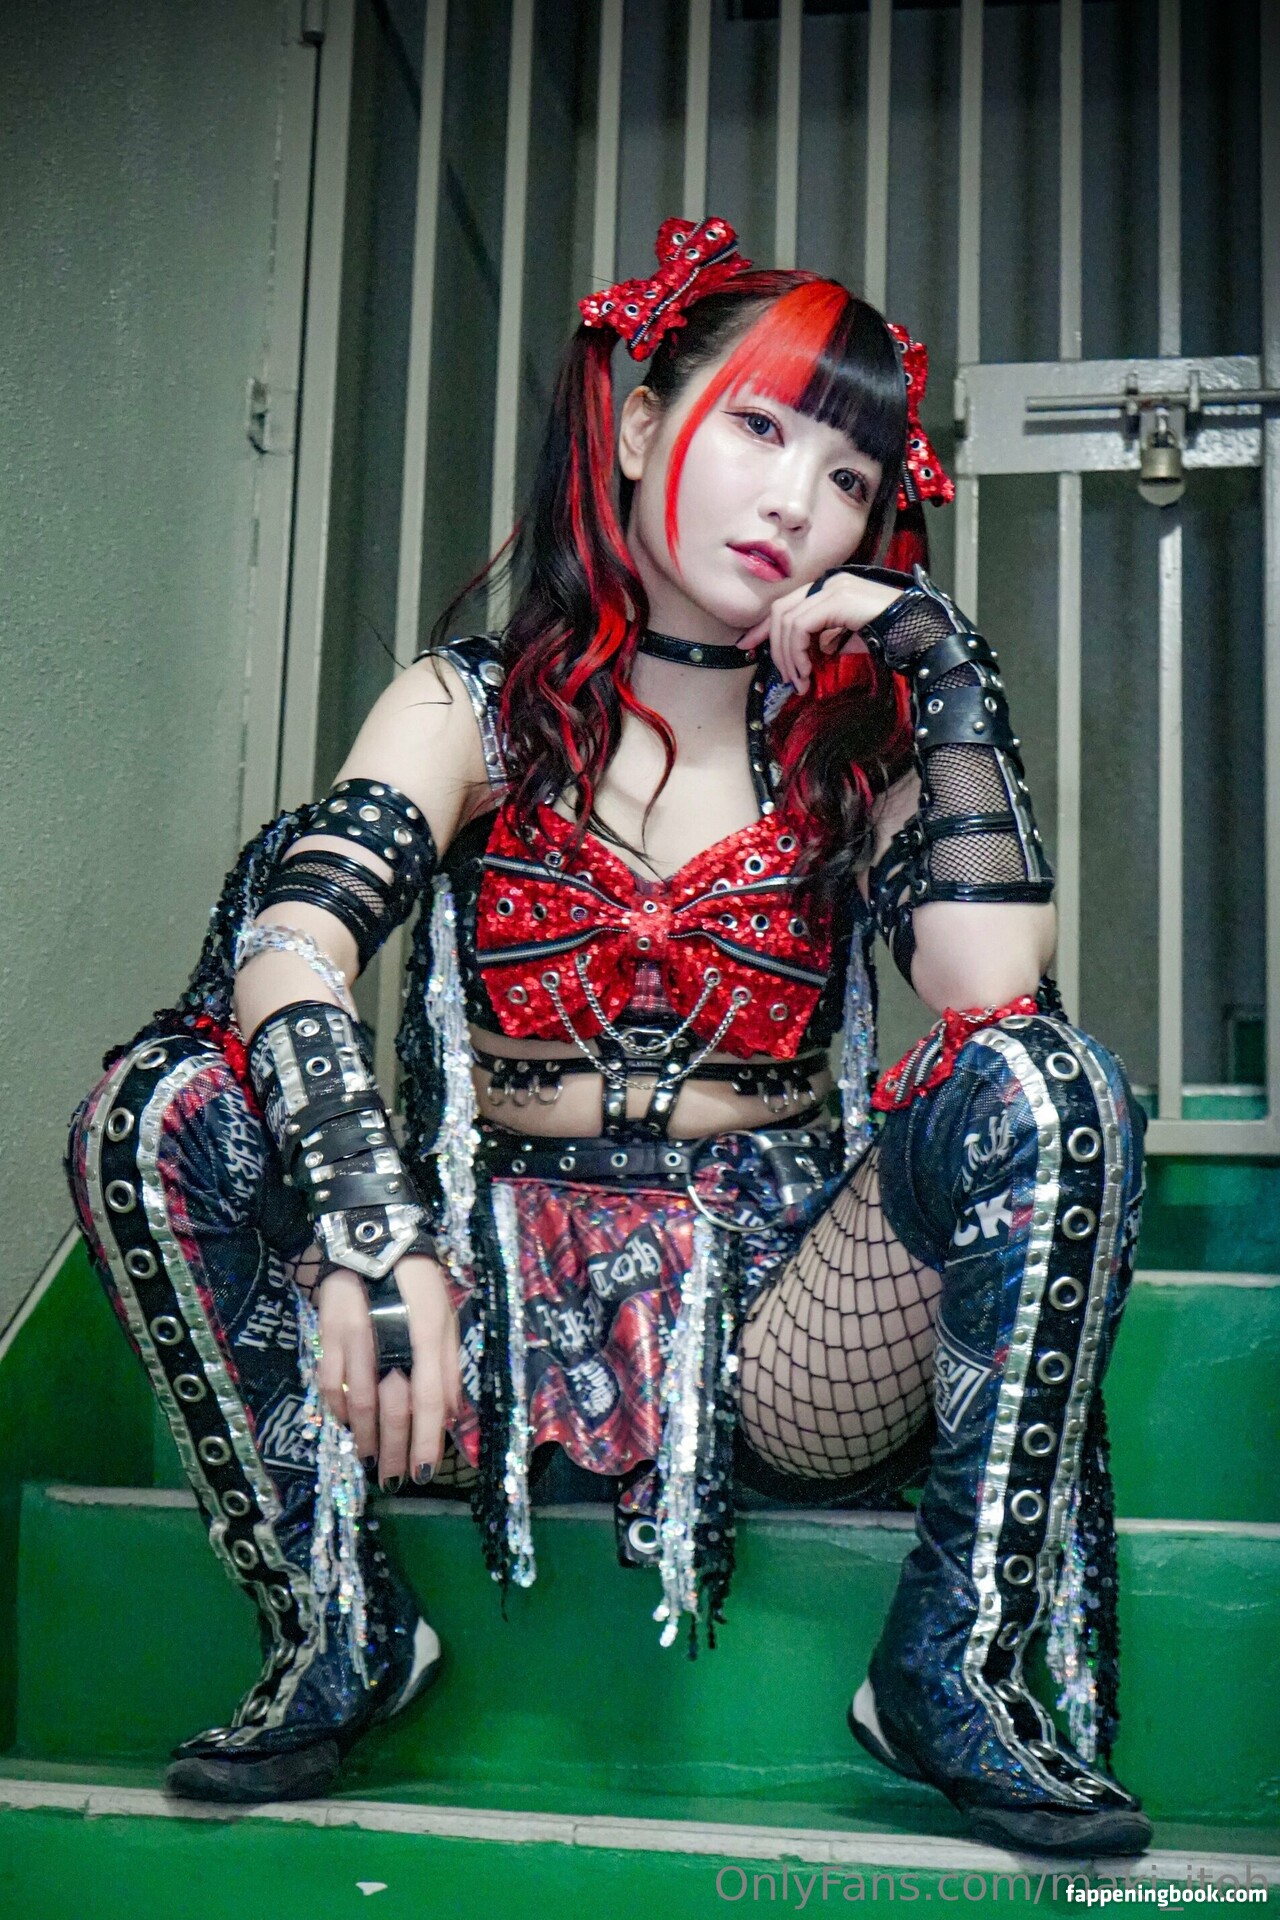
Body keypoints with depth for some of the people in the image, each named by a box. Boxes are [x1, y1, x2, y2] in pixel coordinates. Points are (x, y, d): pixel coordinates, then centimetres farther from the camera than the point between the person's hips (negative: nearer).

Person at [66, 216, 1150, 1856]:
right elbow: (287, 948, -17)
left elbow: (995, 992, -15)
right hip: (504, 1299, 0)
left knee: (1050, 1087, -25)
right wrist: (371, 1225, -34)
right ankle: (338, 1634, -6)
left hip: (784, 1316, 0)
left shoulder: (851, 737, 5)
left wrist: (951, 674, -11)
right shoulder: (481, 705, 2)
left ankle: (955, 1666, -15)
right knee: (157, 1109, -20)